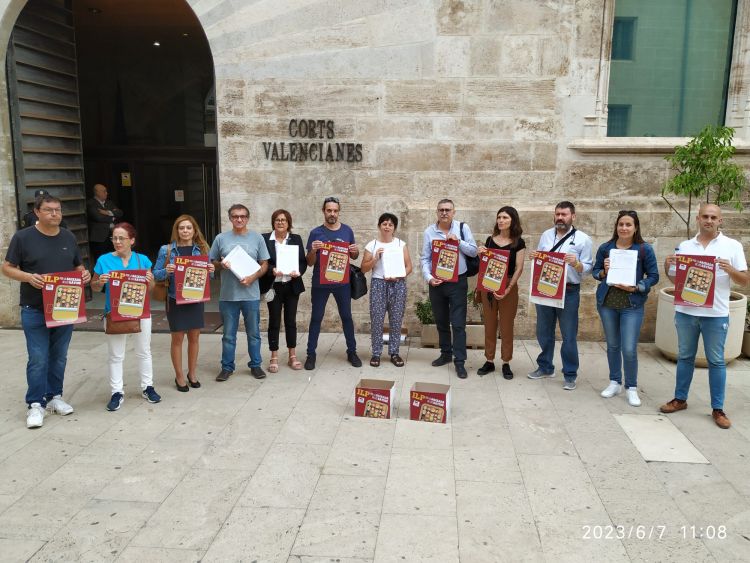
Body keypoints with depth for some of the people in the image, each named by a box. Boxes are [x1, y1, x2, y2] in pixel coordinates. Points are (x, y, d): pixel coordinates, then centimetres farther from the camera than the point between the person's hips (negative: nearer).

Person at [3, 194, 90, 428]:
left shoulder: (69, 237, 8)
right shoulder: (23, 237, -5)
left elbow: (77, 266, 17)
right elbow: (7, 267, -2)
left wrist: (84, 274, -6)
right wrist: (28, 277, -21)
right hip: (35, 310, -4)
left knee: (59, 357, 13)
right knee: (38, 359, -4)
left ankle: (55, 396, 26)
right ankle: (36, 404, 7)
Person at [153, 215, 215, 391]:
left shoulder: (202, 249, 3)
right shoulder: (166, 250, -4)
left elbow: (207, 273, 11)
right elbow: (156, 274, -1)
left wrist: (211, 270, -12)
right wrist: (166, 271, -21)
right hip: (175, 299, -2)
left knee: (194, 337, 11)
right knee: (177, 338, 6)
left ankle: (192, 373, 28)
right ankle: (179, 376, 20)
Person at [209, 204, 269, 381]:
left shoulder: (257, 238, 2)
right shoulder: (221, 238, 3)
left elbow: (264, 264, 3)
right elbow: (212, 262, 9)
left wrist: (253, 277, -13)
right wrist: (221, 264, -12)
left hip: (251, 294, 0)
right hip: (228, 295, 0)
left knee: (254, 333, 11)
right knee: (228, 334, 10)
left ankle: (255, 365, 25)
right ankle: (227, 367, 22)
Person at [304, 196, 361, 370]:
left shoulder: (347, 230, 3)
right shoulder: (316, 233, -3)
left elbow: (353, 257, 12)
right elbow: (310, 263, -2)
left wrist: (355, 251, -11)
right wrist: (313, 250, -22)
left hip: (342, 282, 2)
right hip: (320, 283, -1)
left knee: (347, 316, 9)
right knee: (316, 318, 4)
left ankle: (352, 352, 20)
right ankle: (311, 354, 12)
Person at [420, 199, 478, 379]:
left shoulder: (462, 228, -1)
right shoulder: (429, 232, 1)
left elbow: (473, 251, -2)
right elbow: (425, 258, 1)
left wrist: (459, 242, -17)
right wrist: (428, 277, -13)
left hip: (457, 282, -2)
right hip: (436, 283, 2)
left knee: (458, 323, -4)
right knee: (441, 322, 15)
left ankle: (459, 362, 2)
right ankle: (446, 354, 31)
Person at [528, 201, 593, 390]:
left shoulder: (582, 239, -4)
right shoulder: (546, 235, 9)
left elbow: (588, 268, -6)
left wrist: (576, 264, -26)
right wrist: (533, 258, -7)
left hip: (569, 292, -4)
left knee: (569, 336, 3)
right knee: (544, 332, 15)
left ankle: (570, 375, 16)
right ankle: (545, 367, 32)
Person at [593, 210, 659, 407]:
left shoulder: (645, 249, -6)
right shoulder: (605, 248, 1)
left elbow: (654, 276, -2)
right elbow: (595, 271, 9)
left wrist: (636, 288, -16)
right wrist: (603, 272, -12)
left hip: (632, 305, -3)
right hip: (606, 302, 3)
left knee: (629, 349, -6)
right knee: (612, 345, 14)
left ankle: (632, 388, 13)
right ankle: (615, 382, 30)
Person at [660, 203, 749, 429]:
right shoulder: (684, 246, 7)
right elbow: (675, 279, 11)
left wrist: (730, 269, -20)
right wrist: (667, 268, -9)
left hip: (716, 314, -2)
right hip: (685, 311, 3)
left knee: (716, 361, 5)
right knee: (685, 357, 13)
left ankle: (718, 409, 14)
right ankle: (680, 399, 25)